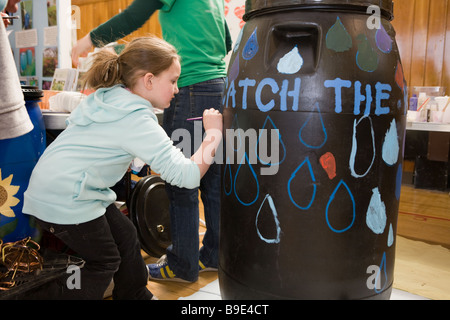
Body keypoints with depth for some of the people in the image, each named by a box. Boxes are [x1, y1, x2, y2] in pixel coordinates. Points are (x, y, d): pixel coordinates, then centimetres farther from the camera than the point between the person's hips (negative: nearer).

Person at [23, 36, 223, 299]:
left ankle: (137, 296, 32)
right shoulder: (137, 120, -22)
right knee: (105, 261, 5)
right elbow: (188, 175, -27)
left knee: (125, 237, 15)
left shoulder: (108, 97, 5)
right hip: (64, 198, -9)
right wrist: (213, 134, -17)